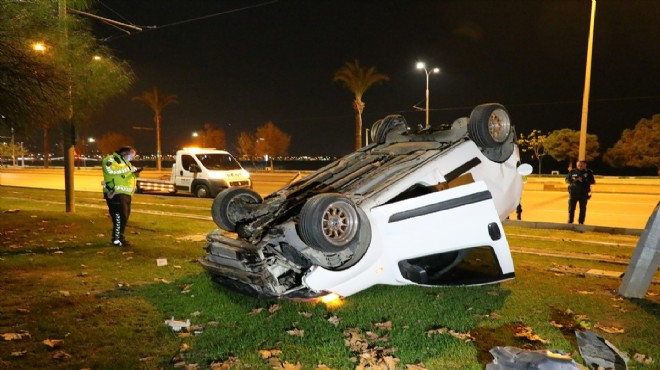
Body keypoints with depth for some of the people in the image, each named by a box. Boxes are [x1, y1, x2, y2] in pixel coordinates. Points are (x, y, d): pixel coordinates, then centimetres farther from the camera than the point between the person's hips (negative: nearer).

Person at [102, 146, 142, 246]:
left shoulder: (124, 162, 25)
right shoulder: (111, 160, -5)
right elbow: (111, 170, -26)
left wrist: (135, 172, 6)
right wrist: (129, 168, -21)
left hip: (125, 194, 10)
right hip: (116, 194, -10)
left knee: (124, 216, 12)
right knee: (119, 216, -11)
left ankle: (120, 237, 21)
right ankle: (117, 240, -7)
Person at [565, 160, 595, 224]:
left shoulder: (588, 172, 4)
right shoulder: (572, 171, 7)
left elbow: (592, 181, -1)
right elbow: (567, 180, 9)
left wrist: (583, 180, -16)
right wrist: (573, 180, -12)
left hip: (584, 194, 0)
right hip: (573, 193, 1)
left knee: (583, 209, 3)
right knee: (571, 208, 1)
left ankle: (581, 223, 11)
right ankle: (570, 222, 7)